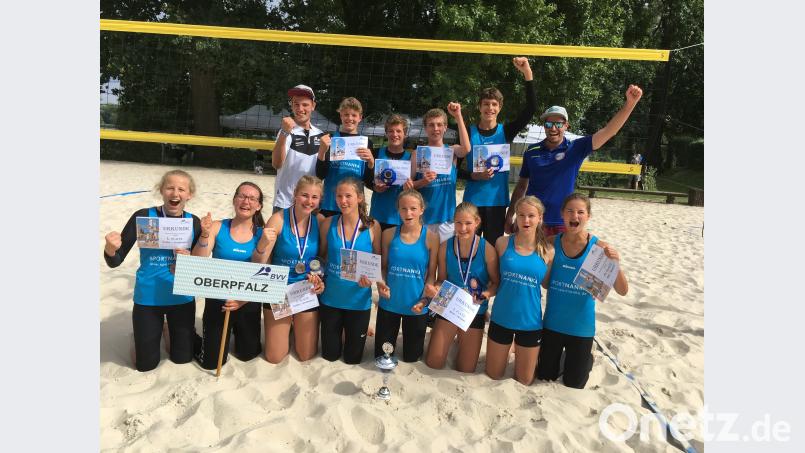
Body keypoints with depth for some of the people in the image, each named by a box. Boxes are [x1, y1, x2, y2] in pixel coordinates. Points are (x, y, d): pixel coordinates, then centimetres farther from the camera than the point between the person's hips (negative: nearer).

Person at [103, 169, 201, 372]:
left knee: (182, 358, 16)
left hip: (182, 298, 2)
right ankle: (153, 331, 42)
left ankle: (171, 330, 46)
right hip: (148, 298, -1)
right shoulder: (143, 217, -12)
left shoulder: (194, 222, -6)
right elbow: (115, 261, -10)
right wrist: (110, 249, -32)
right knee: (146, 364, 11)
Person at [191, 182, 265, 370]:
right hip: (218, 300, -1)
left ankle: (237, 330, 48)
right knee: (212, 362, 7)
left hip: (248, 303, 1)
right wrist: (205, 235, -30)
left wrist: (243, 300, -21)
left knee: (248, 354, 19)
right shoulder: (218, 227, -10)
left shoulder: (262, 234, -9)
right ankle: (189, 336, 36)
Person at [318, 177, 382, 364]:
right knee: (329, 355, 15)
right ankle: (340, 334, 46)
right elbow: (322, 256, 7)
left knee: (352, 358, 14)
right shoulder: (328, 224, -6)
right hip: (331, 298, 1)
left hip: (359, 300, -1)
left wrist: (370, 278, -22)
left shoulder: (372, 227, -10)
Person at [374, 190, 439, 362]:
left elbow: (431, 274, -6)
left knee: (411, 357, 17)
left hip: (416, 306, -1)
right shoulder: (389, 234, -5)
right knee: (381, 356, 15)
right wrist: (381, 284, -17)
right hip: (389, 303, 2)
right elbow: (383, 267, 3)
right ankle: (392, 337, 47)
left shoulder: (431, 237, -10)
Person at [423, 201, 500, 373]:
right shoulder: (445, 247, -10)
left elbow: (497, 282, -9)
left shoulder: (487, 249, -17)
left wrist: (486, 294, -29)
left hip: (475, 312, -1)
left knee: (466, 370, 12)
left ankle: (463, 341, 43)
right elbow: (442, 280, 0)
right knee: (433, 364, 5)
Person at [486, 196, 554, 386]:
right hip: (501, 318, 0)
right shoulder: (503, 243, -8)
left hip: (530, 322, 0)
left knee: (523, 382, 16)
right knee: (492, 376, 17)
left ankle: (520, 352, 45)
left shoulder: (547, 251, -8)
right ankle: (504, 352, 46)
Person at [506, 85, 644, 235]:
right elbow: (521, 185, 9)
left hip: (562, 223, -1)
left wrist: (630, 103, -22)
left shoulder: (575, 149, -1)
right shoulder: (532, 151, 3)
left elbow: (608, 132, -11)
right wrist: (509, 216, 8)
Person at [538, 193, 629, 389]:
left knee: (573, 384, 16)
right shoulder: (551, 243, -8)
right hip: (552, 323, 2)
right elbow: (544, 283, -1)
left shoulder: (598, 247, -14)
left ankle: (587, 358, 44)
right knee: (545, 376, 19)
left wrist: (616, 264, -31)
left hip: (581, 327, -2)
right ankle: (561, 357, 47)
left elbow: (623, 291, -15)